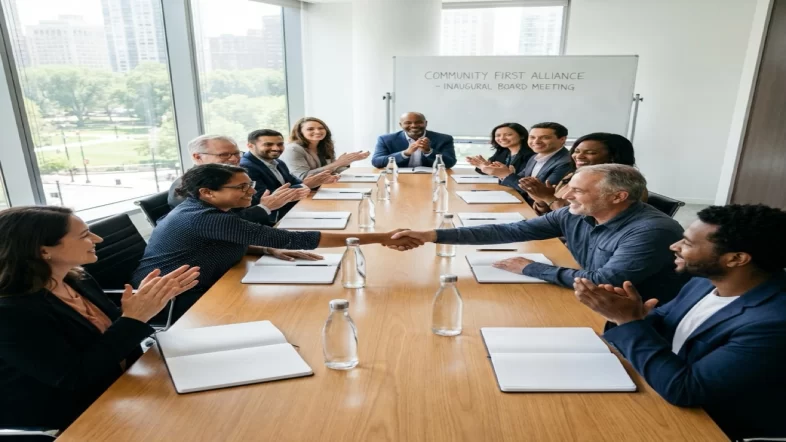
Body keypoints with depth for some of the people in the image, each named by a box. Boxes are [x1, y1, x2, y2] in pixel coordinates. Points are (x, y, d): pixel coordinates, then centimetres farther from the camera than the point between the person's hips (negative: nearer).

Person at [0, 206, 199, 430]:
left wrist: (145, 301, -11)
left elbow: (113, 333, 7)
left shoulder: (76, 278, -2)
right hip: (73, 423, -7)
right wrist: (134, 318, -29)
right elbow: (75, 379, -26)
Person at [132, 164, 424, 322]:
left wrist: (269, 250, -8)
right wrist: (381, 238, -34)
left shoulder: (199, 209, 1)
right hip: (173, 308, -8)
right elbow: (294, 239, -33)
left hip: (194, 294, 8)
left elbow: (229, 244, 15)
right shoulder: (208, 218, -28)